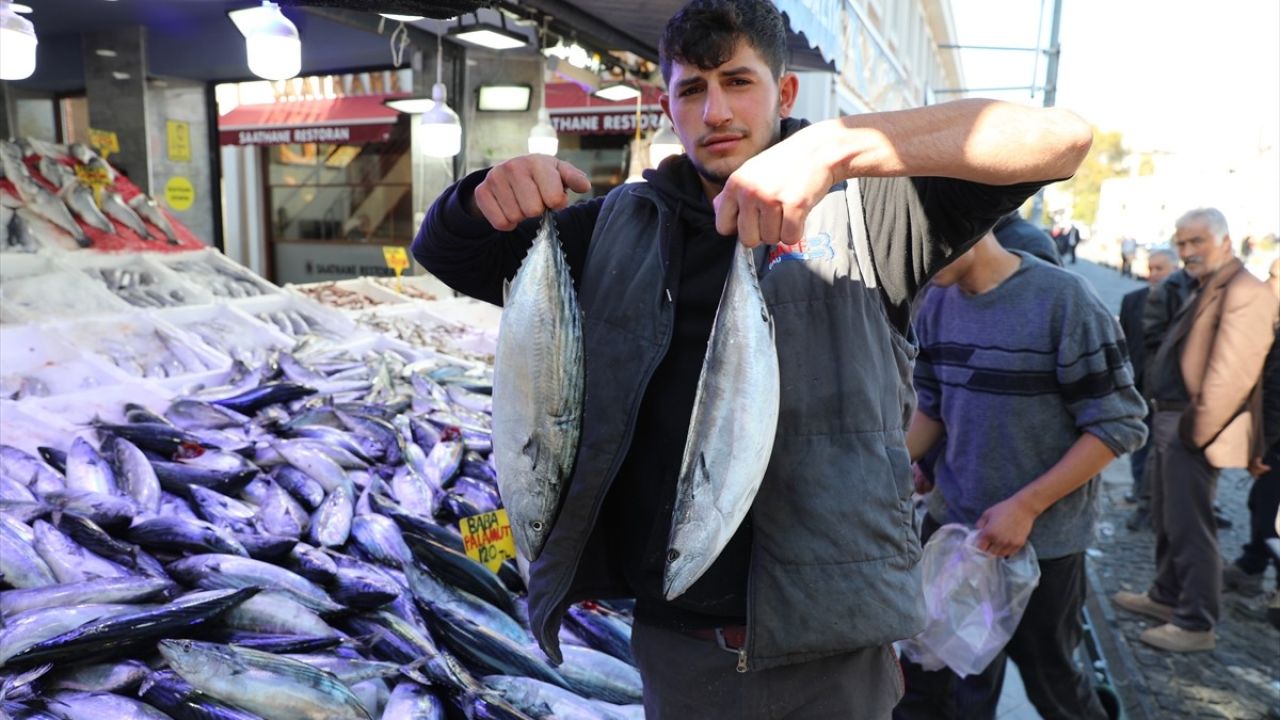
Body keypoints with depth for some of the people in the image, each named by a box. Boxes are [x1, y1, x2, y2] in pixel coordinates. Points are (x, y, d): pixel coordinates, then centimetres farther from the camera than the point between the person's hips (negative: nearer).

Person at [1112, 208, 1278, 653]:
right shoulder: (1206, 291, 17)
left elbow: (1231, 375, -23)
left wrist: (1196, 430, -19)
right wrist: (1169, 422, 14)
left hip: (1193, 432, -10)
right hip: (1170, 424, 10)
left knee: (1188, 528, -2)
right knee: (1166, 521, 19)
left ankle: (1196, 625, 9)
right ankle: (1166, 597, 33)